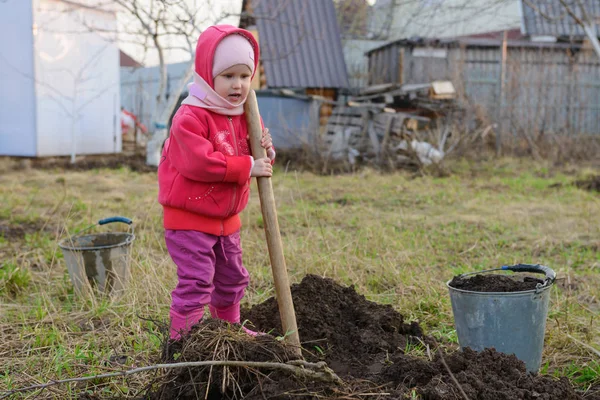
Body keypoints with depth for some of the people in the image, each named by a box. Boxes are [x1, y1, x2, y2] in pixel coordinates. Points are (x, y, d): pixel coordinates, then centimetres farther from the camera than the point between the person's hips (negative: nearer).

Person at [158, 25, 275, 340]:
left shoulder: (244, 117, 6)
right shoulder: (190, 117, -20)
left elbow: (255, 163, 11)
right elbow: (200, 162, -31)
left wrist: (265, 152, -13)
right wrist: (247, 166, -27)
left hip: (227, 219, 8)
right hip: (189, 219, -8)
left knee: (232, 279, 21)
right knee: (196, 282, -9)